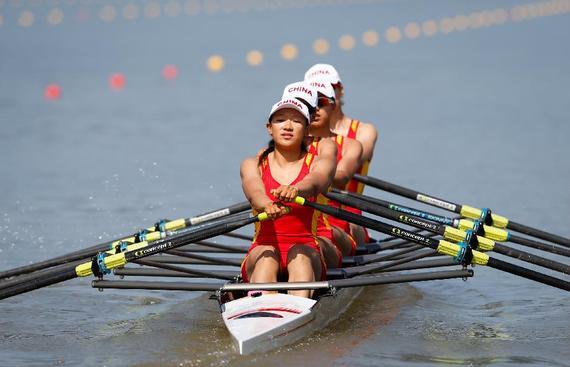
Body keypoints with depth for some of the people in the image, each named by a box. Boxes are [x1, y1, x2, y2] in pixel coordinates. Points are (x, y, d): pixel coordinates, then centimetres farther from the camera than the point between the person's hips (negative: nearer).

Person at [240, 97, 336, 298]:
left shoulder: (320, 163, 6)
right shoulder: (253, 165, 8)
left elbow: (313, 183, -20)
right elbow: (254, 191, -16)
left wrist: (295, 190, -45)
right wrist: (267, 205, -42)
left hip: (306, 249, -1)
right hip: (262, 250, 1)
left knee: (299, 256, -33)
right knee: (267, 256, -32)